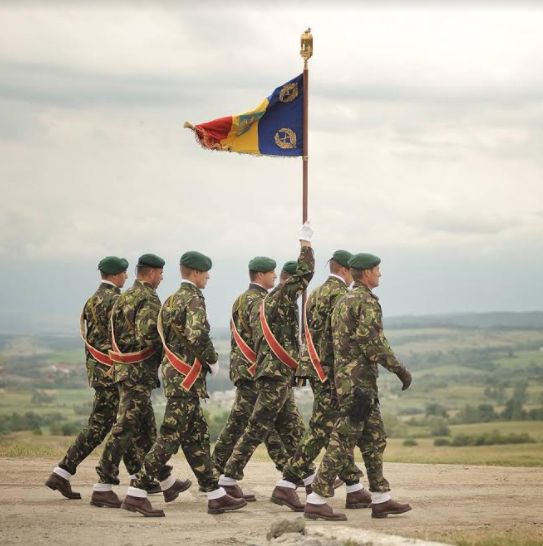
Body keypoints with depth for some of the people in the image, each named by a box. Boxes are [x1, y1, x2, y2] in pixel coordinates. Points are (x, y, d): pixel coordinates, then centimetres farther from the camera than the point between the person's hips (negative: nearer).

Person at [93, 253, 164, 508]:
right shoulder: (148, 299, -15)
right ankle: (103, 488, -11)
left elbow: (113, 332, 18)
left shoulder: (124, 297, 14)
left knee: (146, 427, 18)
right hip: (139, 371, -10)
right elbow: (146, 335, -26)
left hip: (122, 366, 10)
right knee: (125, 428, -10)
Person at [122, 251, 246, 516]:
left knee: (197, 436, 11)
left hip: (173, 370, 10)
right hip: (186, 376, -10)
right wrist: (212, 360, -12)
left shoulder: (171, 300, 15)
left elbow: (162, 333, 20)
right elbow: (197, 335, -28)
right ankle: (136, 493, -8)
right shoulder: (193, 298, -13)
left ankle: (215, 494, 14)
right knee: (171, 435, -8)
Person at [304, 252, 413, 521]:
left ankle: (381, 499, 16)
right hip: (359, 379, -10)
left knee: (375, 440, 13)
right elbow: (372, 343, -21)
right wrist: (399, 368, -14)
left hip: (344, 376, 10)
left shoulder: (343, 301, 17)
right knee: (343, 441, -8)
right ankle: (317, 501, -9)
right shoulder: (367, 301, -12)